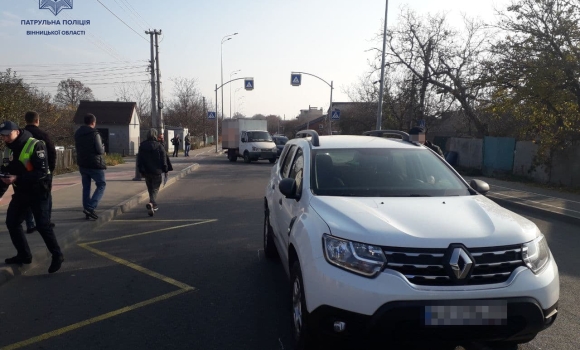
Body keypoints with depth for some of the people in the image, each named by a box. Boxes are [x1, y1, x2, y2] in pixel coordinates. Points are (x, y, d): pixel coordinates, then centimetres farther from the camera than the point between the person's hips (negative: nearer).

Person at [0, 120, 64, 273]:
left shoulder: (35, 146, -18)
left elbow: (42, 172, -24)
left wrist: (18, 178, -30)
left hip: (38, 192, -8)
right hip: (21, 192, 8)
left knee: (42, 225, -11)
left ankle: (57, 255, 3)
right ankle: (24, 255, 25)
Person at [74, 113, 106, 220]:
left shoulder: (77, 133, 10)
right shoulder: (94, 133, -14)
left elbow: (78, 148, 18)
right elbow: (100, 151, -16)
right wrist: (103, 147, 4)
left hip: (82, 164, 7)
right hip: (95, 164, -7)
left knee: (86, 187, 13)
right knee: (101, 185, 2)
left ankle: (87, 208, 15)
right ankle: (90, 207, -12)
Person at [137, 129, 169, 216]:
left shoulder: (142, 146, 3)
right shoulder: (159, 146, -9)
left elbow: (139, 160, 7)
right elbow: (164, 160, -7)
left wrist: (141, 171, 14)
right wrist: (165, 170, 2)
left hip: (146, 172, 4)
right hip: (157, 172, -4)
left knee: (150, 189, 17)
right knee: (155, 189, 1)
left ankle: (154, 206, 24)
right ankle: (151, 203, -22)